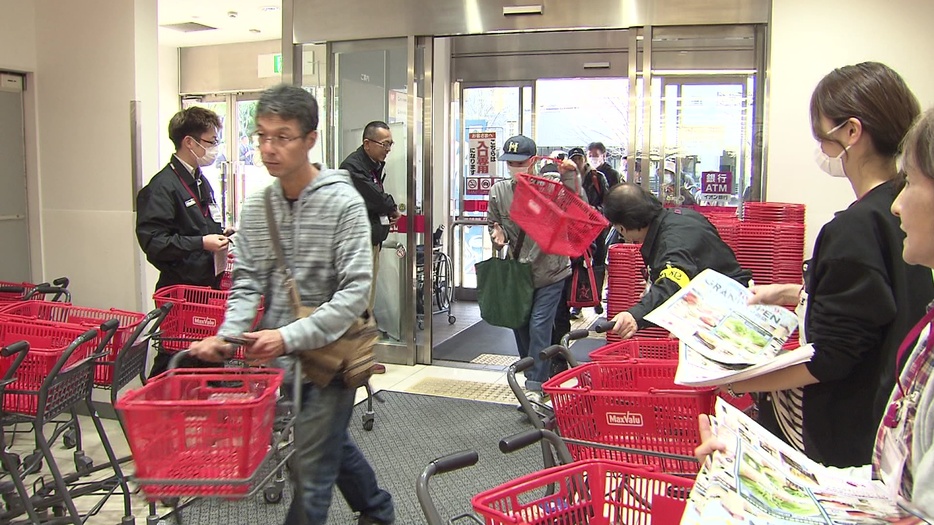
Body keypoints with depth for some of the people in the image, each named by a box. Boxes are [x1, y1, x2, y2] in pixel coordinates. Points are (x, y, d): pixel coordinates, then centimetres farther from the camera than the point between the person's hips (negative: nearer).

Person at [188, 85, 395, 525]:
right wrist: (227, 335, -17)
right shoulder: (256, 207, 3)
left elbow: (355, 291, -19)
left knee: (310, 472, -2)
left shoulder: (343, 202, -14)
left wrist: (291, 336, -28)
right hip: (278, 355, 6)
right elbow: (247, 283, 2)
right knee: (333, 445, 24)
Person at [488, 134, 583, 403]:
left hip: (550, 272, -4)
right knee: (520, 325, 14)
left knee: (539, 326, -11)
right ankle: (533, 375, 35)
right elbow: (493, 222, 11)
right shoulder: (498, 191, -3)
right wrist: (497, 232, -11)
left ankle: (536, 386, -3)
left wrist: (570, 176, -29)